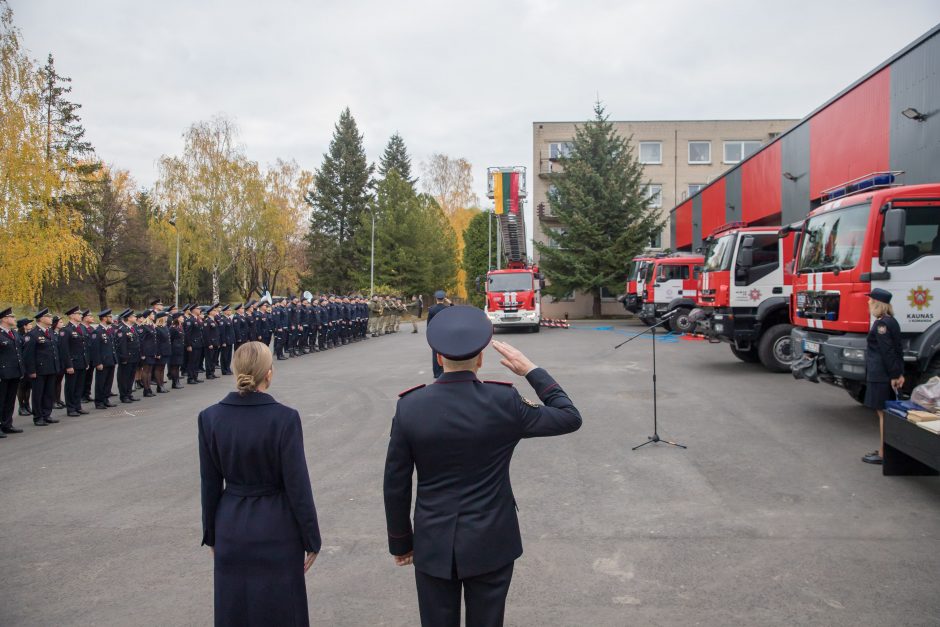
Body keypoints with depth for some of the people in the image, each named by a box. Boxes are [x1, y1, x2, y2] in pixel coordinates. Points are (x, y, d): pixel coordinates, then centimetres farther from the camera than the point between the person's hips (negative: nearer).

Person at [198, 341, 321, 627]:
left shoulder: (210, 417, -8)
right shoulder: (284, 418, -19)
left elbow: (210, 485, 0)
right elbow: (298, 486, -15)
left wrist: (211, 535, 13)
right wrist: (311, 539, -3)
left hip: (231, 528, 4)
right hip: (276, 530, -3)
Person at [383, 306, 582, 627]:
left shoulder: (409, 406, -11)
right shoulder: (503, 402, -15)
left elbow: (396, 486, -4)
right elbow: (570, 417, -2)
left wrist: (400, 541, 9)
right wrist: (531, 370, 3)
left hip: (433, 545, 1)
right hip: (490, 544, -1)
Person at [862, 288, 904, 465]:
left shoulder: (881, 324, -16)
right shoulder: (892, 322, 13)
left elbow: (888, 352, -18)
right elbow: (898, 349, 15)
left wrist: (894, 375, -17)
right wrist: (900, 374, 15)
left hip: (880, 376, -10)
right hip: (886, 375, 10)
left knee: (883, 413, -5)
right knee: (886, 413, 14)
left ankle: (883, 454, 0)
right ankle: (887, 449, 22)